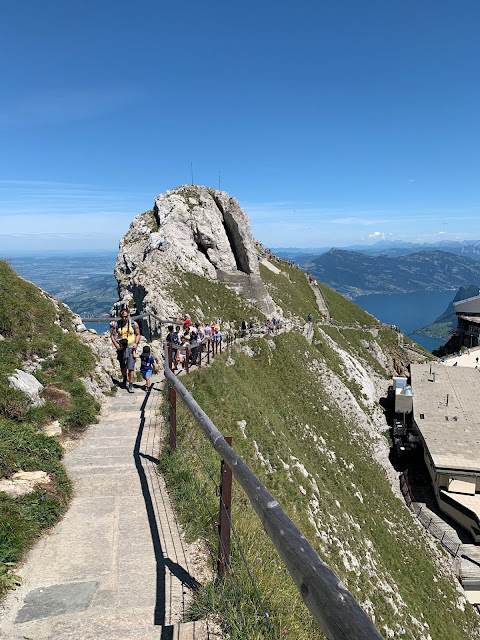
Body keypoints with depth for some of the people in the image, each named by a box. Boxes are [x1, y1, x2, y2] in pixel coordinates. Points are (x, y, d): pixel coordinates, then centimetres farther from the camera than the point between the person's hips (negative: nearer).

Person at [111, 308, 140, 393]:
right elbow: (112, 335, 6)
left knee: (131, 367, -8)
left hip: (131, 348, -2)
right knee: (123, 367, 14)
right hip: (121, 348, 2)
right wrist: (115, 343, -11)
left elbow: (138, 334, 8)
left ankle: (130, 385, 2)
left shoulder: (134, 324, -4)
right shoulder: (117, 324, -3)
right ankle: (124, 379, 44)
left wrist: (136, 343, -8)